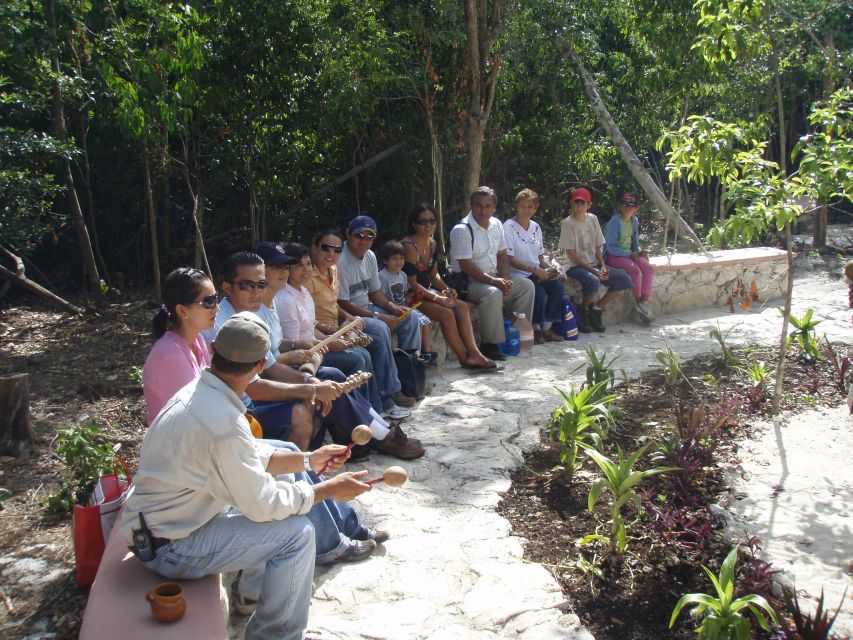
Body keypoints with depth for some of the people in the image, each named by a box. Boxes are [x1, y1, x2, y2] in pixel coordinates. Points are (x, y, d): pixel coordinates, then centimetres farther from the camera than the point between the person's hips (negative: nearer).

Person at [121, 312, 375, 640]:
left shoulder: (198, 392, -2)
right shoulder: (223, 422, -31)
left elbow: (251, 457, 10)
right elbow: (263, 504, -22)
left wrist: (308, 459, 8)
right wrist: (328, 490, -11)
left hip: (164, 518, 10)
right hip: (167, 548, -9)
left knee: (279, 482, 15)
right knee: (297, 532, -14)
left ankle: (255, 589, 29)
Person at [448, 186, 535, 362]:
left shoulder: (496, 225, 7)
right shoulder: (461, 230, -17)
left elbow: (502, 255, 14)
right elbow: (466, 266, -22)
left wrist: (505, 278, -5)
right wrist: (494, 281, -24)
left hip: (493, 277, 8)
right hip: (467, 280, -8)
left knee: (527, 286, 1)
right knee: (493, 294, -35)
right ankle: (490, 344, -23)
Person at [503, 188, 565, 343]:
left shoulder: (536, 227, 13)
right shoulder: (509, 226, -8)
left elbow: (540, 257, 17)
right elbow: (510, 260, -14)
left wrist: (550, 269, -3)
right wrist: (535, 269, -21)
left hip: (537, 273, 6)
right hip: (517, 274, -6)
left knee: (557, 286, -19)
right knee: (539, 292, -30)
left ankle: (546, 328, -9)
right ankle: (536, 329, -8)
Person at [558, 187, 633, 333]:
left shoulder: (593, 219, 8)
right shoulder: (568, 223, -9)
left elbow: (598, 247, 11)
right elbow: (570, 254, -12)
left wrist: (602, 266, -7)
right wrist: (591, 270, -18)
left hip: (594, 264, 6)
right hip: (576, 266, -6)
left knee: (623, 279, -10)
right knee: (593, 281, -36)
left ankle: (595, 310, 1)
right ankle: (583, 311, -7)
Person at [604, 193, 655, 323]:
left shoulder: (634, 221, 8)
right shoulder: (614, 222, -16)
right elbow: (611, 247, -18)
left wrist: (639, 252, -2)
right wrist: (630, 254, -21)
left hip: (629, 254, 7)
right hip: (613, 256, -7)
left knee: (649, 268, -17)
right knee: (635, 270, -29)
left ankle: (646, 301, -16)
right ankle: (638, 302, -11)